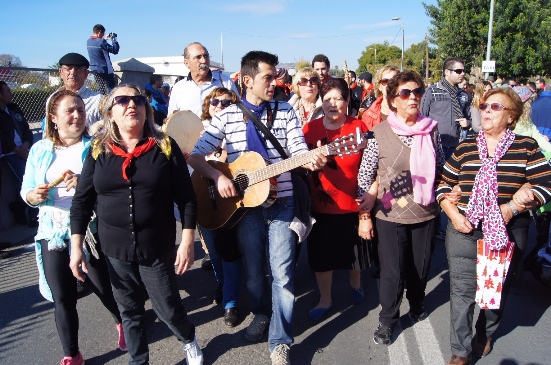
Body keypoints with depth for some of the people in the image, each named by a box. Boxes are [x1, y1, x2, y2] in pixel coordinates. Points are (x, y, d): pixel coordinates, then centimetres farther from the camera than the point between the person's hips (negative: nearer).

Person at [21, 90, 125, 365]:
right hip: (53, 233, 3)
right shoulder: (40, 150, 5)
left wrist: (85, 183, -28)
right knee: (62, 299, 8)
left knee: (104, 288, 10)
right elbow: (26, 191, 7)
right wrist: (35, 195, -15)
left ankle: (123, 324, 42)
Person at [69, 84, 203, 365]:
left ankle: (189, 340, 42)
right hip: (115, 249, 2)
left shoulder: (164, 146, -5)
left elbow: (186, 197, -5)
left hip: (157, 248, -2)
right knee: (129, 312, 16)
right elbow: (81, 201, 2)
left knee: (168, 309, 9)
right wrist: (76, 247, -2)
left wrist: (187, 241, -10)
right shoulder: (99, 151, 0)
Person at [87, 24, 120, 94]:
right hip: (105, 70, -7)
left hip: (94, 69, 7)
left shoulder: (88, 41, 5)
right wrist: (114, 40, -3)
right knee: (111, 88, -1)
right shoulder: (101, 42, -18)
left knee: (101, 89, 14)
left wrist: (104, 39, 19)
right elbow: (115, 50, -16)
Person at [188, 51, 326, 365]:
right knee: (254, 270, 15)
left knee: (282, 274, -1)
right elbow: (197, 155, -1)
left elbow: (298, 150, -7)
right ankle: (261, 313, 42)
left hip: (281, 203, 0)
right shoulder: (228, 115, 0)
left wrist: (311, 160, -29)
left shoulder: (286, 111, 2)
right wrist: (218, 177, -17)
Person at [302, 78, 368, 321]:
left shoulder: (358, 128, -7)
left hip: (351, 203, -1)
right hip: (320, 203, 2)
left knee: (352, 250, 18)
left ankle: (355, 283, 49)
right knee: (321, 255, 11)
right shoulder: (310, 128, -1)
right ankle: (325, 300, 32)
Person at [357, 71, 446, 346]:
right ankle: (387, 319, 28)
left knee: (420, 267, 18)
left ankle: (416, 304, 46)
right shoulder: (380, 133, -10)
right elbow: (364, 178, -7)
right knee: (392, 273, 5)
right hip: (390, 215, -3)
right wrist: (364, 216, -8)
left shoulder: (431, 129, -1)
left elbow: (441, 168, 11)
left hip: (425, 213, 3)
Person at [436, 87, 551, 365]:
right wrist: (454, 215, -7)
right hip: (464, 231, 1)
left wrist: (511, 209, -18)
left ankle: (485, 334, 42)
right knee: (462, 290, 2)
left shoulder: (526, 147, 0)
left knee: (498, 288, 16)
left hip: (509, 234, 0)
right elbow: (443, 186, 8)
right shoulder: (465, 148, 4)